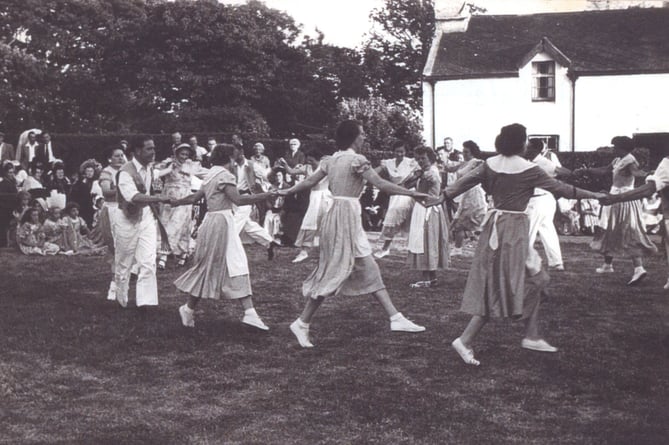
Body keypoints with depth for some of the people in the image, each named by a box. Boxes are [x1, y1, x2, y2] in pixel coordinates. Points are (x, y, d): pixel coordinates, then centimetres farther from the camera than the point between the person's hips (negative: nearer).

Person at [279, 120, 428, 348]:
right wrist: (413, 193, -16)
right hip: (346, 216, -9)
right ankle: (301, 324, 0)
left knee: (369, 271, 9)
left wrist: (286, 192, 29)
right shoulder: (357, 160, -13)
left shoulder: (332, 160, 11)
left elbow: (309, 181, 15)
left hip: (337, 213, 9)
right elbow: (382, 184, -18)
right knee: (334, 272, -4)